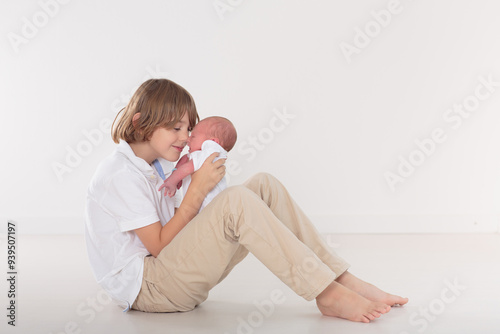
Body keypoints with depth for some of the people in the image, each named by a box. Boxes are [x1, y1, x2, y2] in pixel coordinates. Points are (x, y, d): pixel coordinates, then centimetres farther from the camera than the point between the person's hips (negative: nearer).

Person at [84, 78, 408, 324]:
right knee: (236, 200, -32)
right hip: (147, 289, -9)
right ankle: (328, 295, -28)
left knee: (264, 185, -6)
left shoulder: (151, 168, 17)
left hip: (171, 273, 9)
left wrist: (192, 181, -4)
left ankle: (342, 279, -11)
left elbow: (176, 231, 10)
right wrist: (198, 190, -18)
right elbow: (159, 246, -17)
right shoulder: (120, 174, -13)